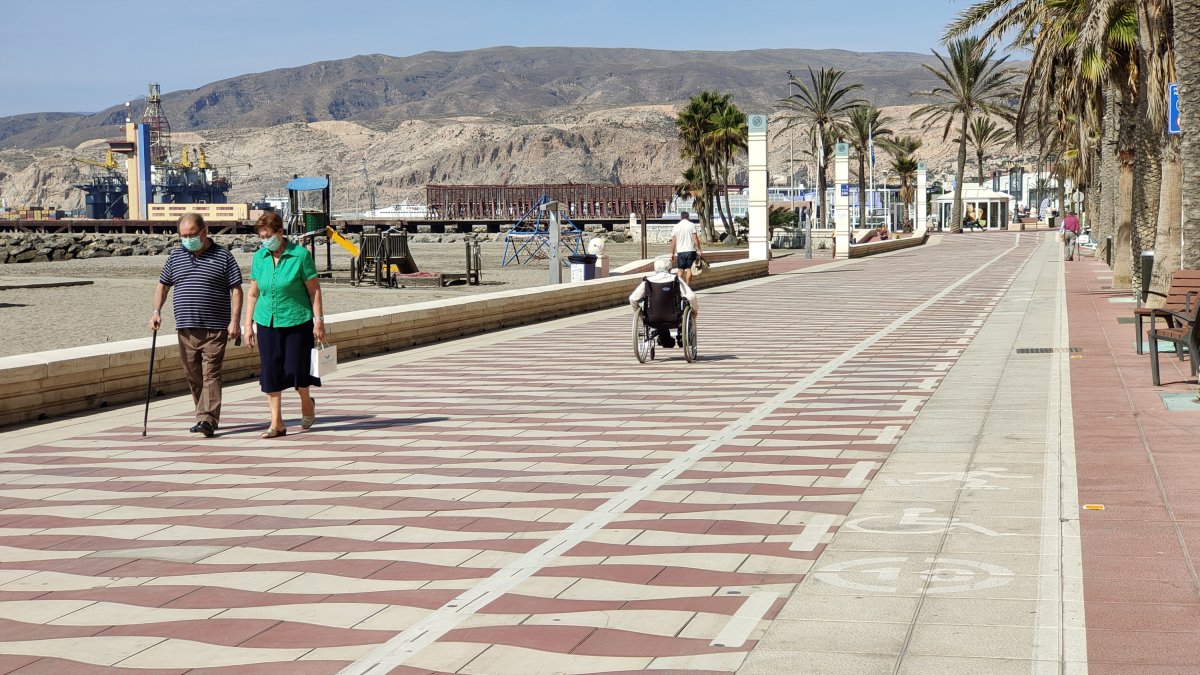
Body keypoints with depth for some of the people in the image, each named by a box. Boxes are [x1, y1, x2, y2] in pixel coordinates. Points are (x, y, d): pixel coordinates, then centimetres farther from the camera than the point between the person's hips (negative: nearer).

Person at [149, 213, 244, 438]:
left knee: (211, 374, -10)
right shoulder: (176, 256, 13)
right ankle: (204, 416, 19)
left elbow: (236, 290, -1)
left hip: (215, 328, -5)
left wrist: (235, 321, -9)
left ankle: (208, 420, -15)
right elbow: (163, 285, 21)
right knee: (192, 375, 8)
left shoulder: (223, 256, 1)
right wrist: (156, 312, 7)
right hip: (185, 327, 5)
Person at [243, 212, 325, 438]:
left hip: (297, 322, -4)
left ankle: (307, 403, 28)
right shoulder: (259, 257, 5)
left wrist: (318, 321, -7)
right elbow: (254, 293, 11)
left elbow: (314, 290, -5)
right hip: (267, 323, 4)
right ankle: (277, 423, 8)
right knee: (270, 373, 1)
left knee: (296, 370, -4)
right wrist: (248, 324, 9)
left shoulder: (300, 254, -7)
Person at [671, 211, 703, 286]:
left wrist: (672, 253, 8)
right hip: (691, 250, -1)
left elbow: (673, 241, 2)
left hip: (680, 251, 1)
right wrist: (698, 250, -5)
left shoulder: (676, 227, 3)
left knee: (681, 270, 7)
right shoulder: (692, 225, -2)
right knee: (689, 269, 3)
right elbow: (695, 239, -8)